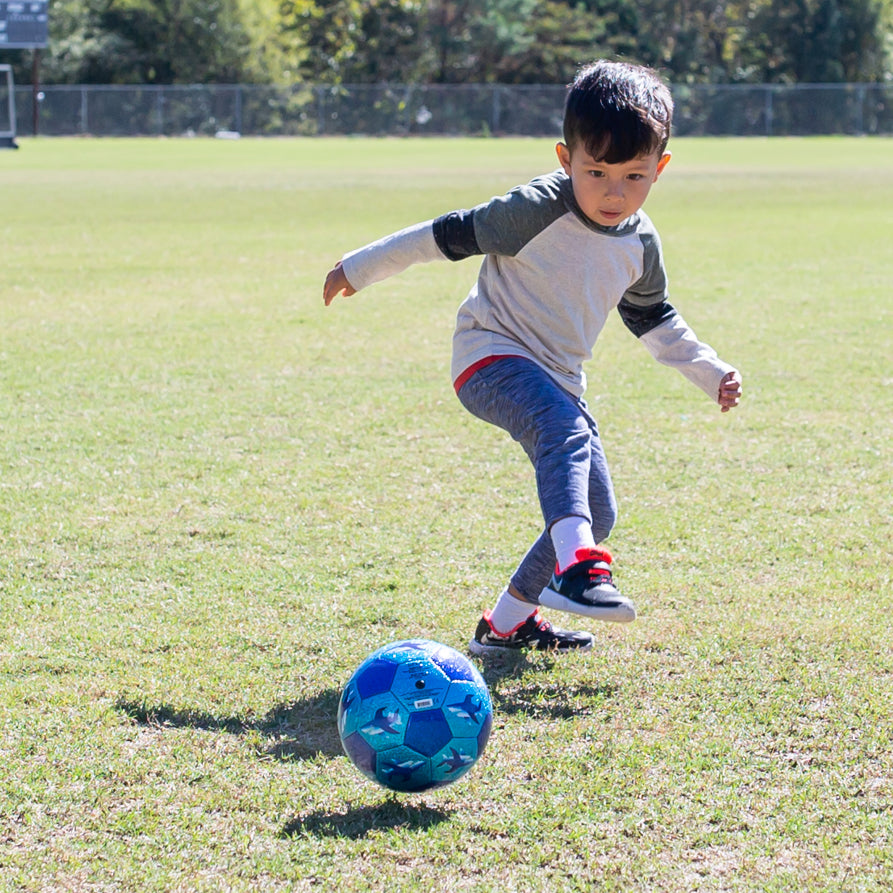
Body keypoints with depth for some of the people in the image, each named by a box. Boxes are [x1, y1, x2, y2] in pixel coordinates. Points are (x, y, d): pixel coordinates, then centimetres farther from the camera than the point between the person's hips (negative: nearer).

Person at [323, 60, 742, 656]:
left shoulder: (641, 244, 1)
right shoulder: (537, 210, -19)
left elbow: (652, 317, 20)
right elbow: (452, 234, -9)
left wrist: (713, 373, 18)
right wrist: (361, 269, -3)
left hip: (558, 380, 8)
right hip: (491, 358, -8)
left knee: (599, 512, 5)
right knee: (566, 430, -38)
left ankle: (508, 623, 18)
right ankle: (575, 566, -56)